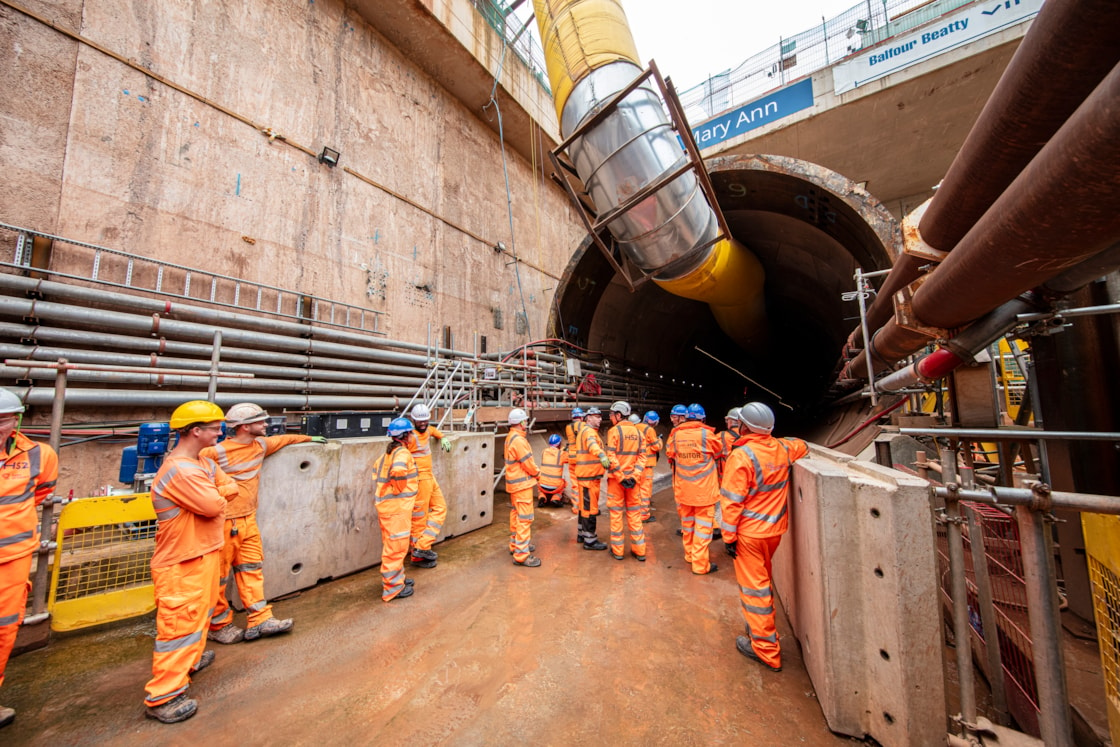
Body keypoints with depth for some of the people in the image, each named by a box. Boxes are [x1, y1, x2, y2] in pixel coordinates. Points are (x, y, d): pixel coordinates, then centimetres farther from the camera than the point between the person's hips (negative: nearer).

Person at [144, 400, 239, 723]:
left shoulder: (204, 463, 6)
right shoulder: (180, 470, -27)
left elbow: (231, 488, 6)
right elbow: (214, 506, -27)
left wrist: (211, 496, -12)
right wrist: (215, 497, -6)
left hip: (205, 553, 10)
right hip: (182, 564, -10)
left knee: (200, 612, 26)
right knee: (180, 622, 0)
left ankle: (191, 659, 46)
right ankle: (163, 698, 13)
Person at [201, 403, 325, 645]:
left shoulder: (260, 445, 5)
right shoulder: (216, 452, -18)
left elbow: (282, 439, 21)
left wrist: (310, 437, 34)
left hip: (248, 521, 7)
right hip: (224, 523, -7)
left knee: (252, 569, 10)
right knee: (219, 576, 8)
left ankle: (259, 621, 17)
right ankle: (217, 626, 26)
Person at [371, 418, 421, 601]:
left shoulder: (388, 452, 12)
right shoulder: (403, 452, -18)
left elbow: (377, 467, 24)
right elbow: (398, 470, -37)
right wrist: (399, 489, -21)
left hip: (385, 504, 10)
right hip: (397, 506, -10)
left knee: (391, 545, 21)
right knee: (397, 545, 2)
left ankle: (396, 578, 37)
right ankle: (393, 588, 13)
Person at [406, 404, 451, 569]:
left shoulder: (427, 430, 8)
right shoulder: (411, 436, -19)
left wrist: (443, 438, 16)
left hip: (429, 477, 10)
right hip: (419, 479, -9)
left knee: (440, 507, 12)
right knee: (419, 518, 1)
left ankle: (422, 546, 14)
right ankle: (418, 555, 13)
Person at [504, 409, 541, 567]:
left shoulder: (510, 437, 9)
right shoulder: (519, 440, -23)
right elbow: (528, 463, -20)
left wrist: (534, 471, 7)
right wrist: (537, 473, -1)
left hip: (514, 482, 11)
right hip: (522, 483, -11)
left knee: (516, 515, 20)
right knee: (525, 518, -5)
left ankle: (515, 545, 35)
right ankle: (521, 555, 0)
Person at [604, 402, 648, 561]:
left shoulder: (614, 431, -10)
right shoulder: (638, 431, 5)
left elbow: (611, 457, -18)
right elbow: (642, 456, -1)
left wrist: (620, 477, -14)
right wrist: (634, 476, -7)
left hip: (616, 478, -4)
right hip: (632, 478, 4)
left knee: (616, 513, 7)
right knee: (634, 514, 14)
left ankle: (617, 550, 16)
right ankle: (639, 550, 19)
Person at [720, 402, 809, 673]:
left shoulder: (741, 456, -23)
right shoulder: (783, 448, -3)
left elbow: (732, 501, -21)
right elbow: (802, 446, 23)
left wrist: (728, 536, -13)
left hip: (750, 532, -7)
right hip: (776, 528, 7)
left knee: (753, 586, 8)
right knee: (763, 579, 25)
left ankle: (765, 649, 20)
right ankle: (764, 626, 43)